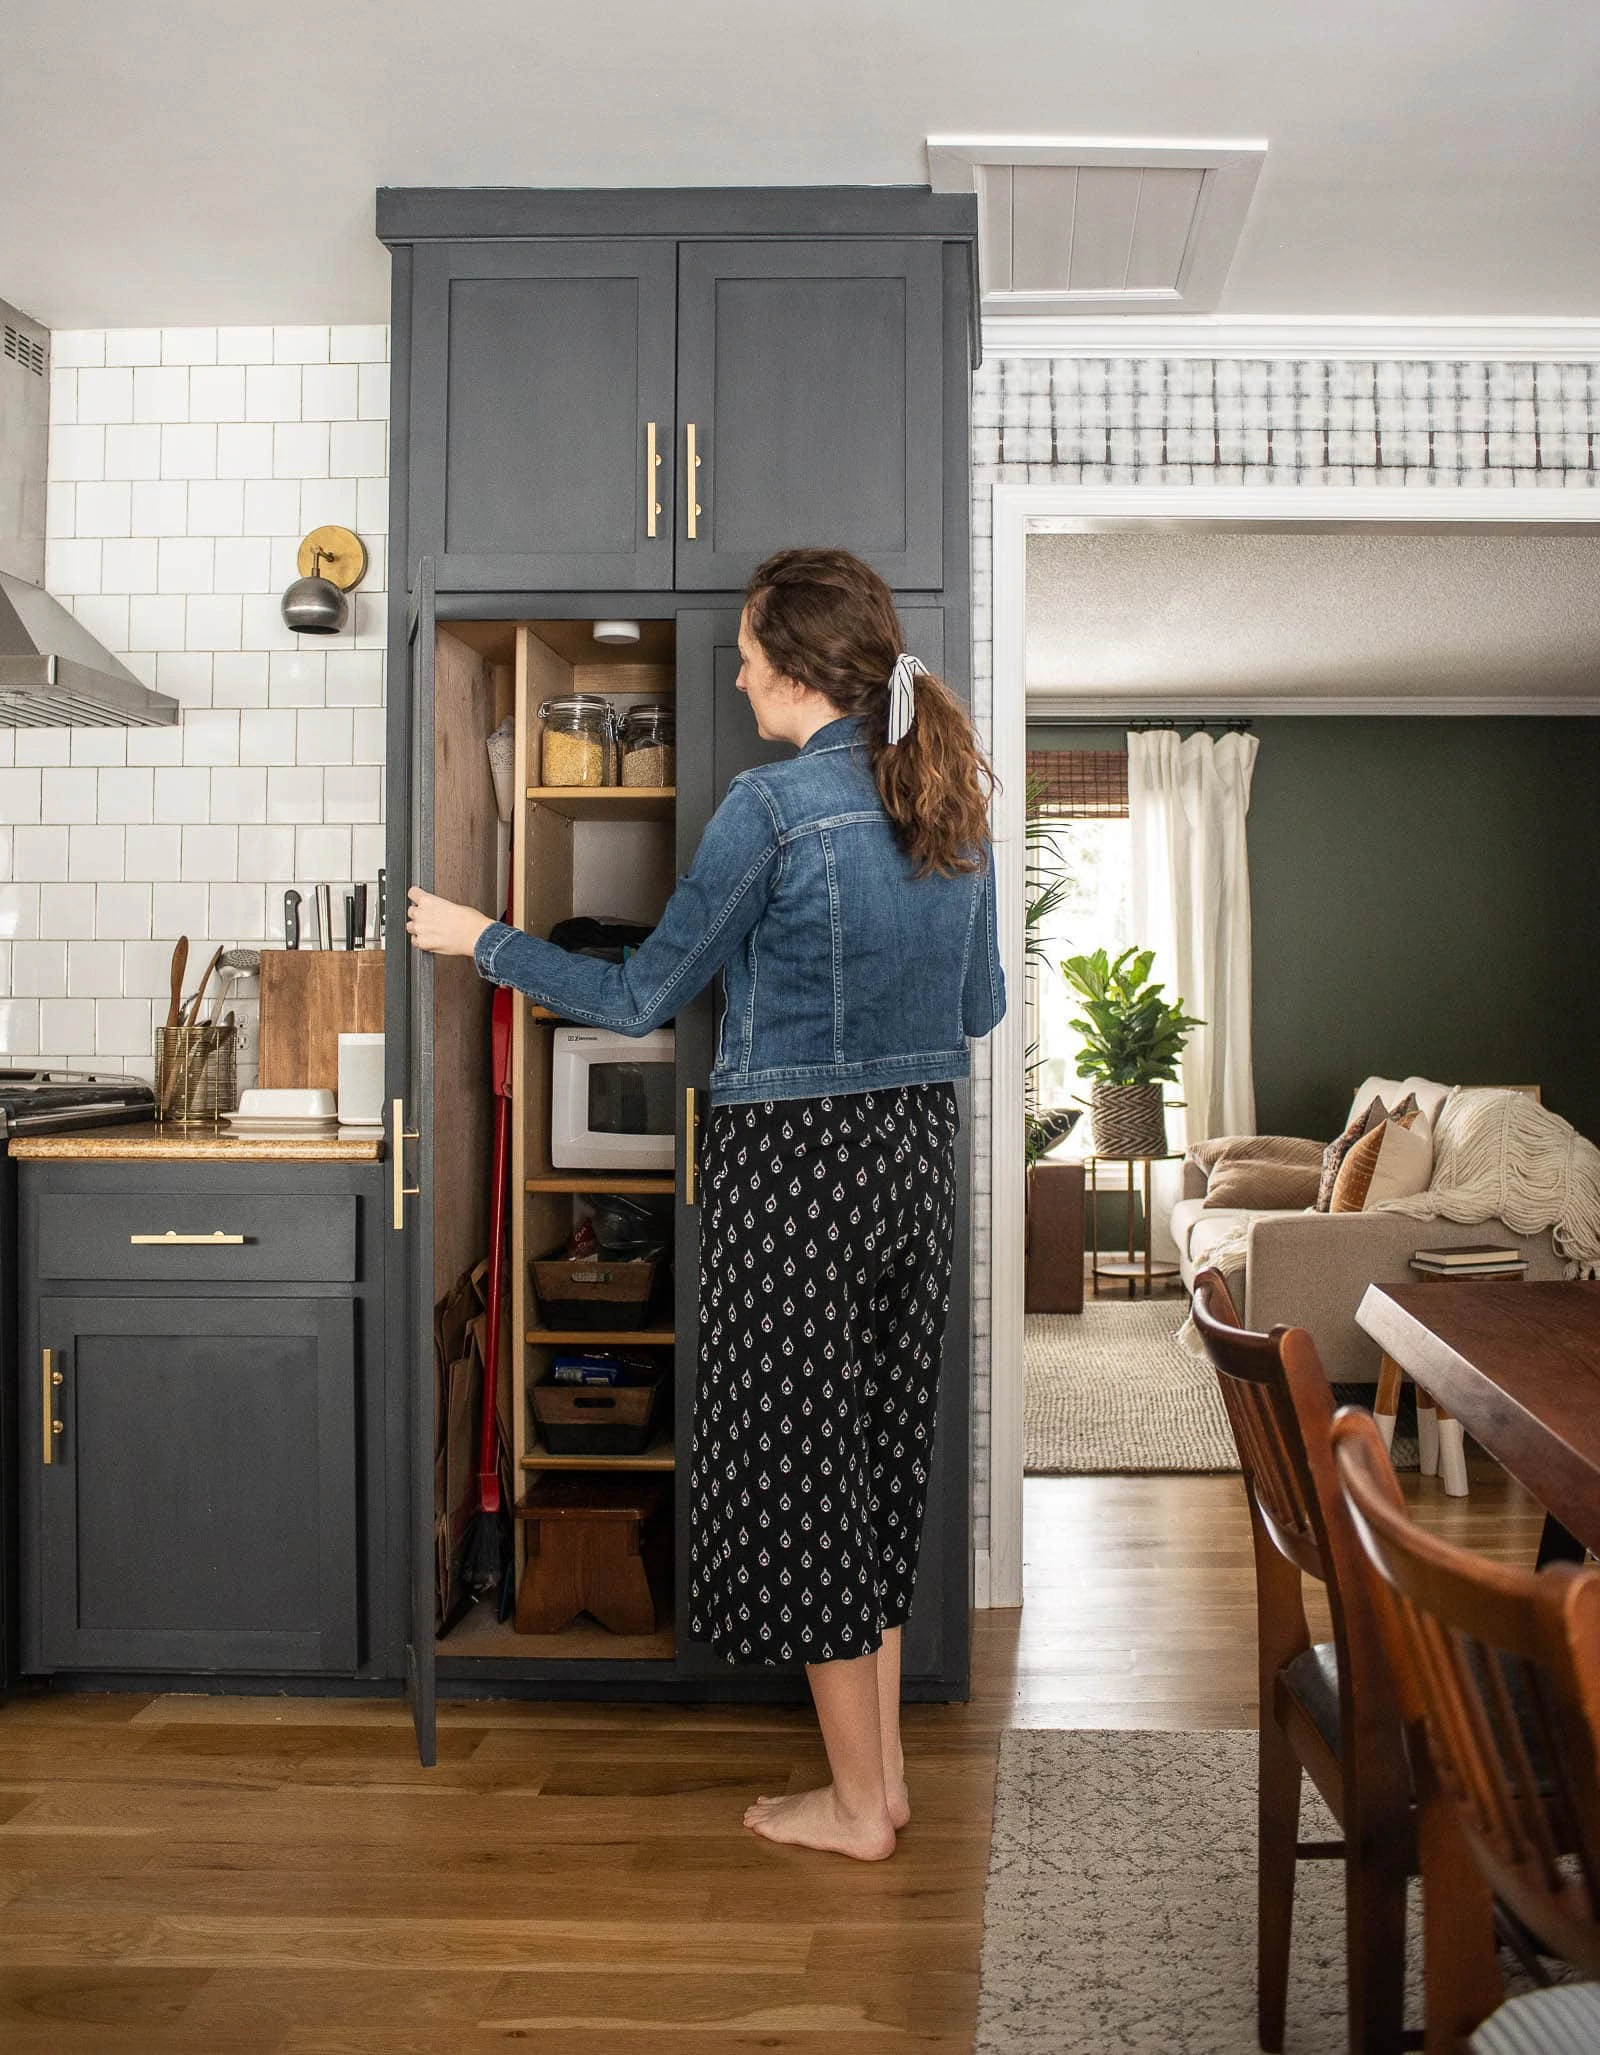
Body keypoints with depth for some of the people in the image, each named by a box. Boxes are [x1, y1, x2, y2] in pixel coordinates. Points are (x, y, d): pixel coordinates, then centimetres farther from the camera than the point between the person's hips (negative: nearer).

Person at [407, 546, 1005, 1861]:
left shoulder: (774, 806, -15)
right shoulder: (957, 802, 6)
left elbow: (645, 998, -8)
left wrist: (482, 941, 4)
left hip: (797, 1160, -7)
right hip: (921, 1148, 7)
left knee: (799, 1458, 5)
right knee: (883, 1447, 17)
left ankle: (856, 1803, 17)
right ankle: (885, 1769, 28)